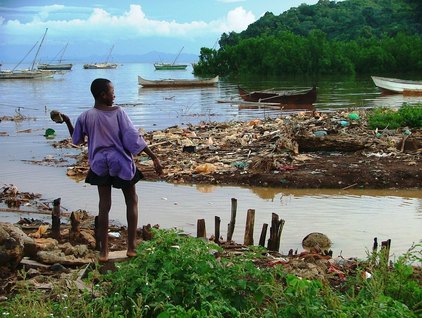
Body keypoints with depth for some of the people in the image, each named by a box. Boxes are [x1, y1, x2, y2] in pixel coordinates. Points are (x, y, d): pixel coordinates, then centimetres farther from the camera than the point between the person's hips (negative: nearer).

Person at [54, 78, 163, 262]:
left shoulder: (86, 117, -3)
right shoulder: (118, 113, -11)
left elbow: (77, 140, 10)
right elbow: (134, 138, -15)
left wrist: (67, 121, 22)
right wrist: (154, 157, -14)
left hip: (100, 165, 3)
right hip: (121, 163, -2)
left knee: (104, 205, 9)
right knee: (131, 201, 13)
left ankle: (103, 251, 10)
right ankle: (132, 247, 12)